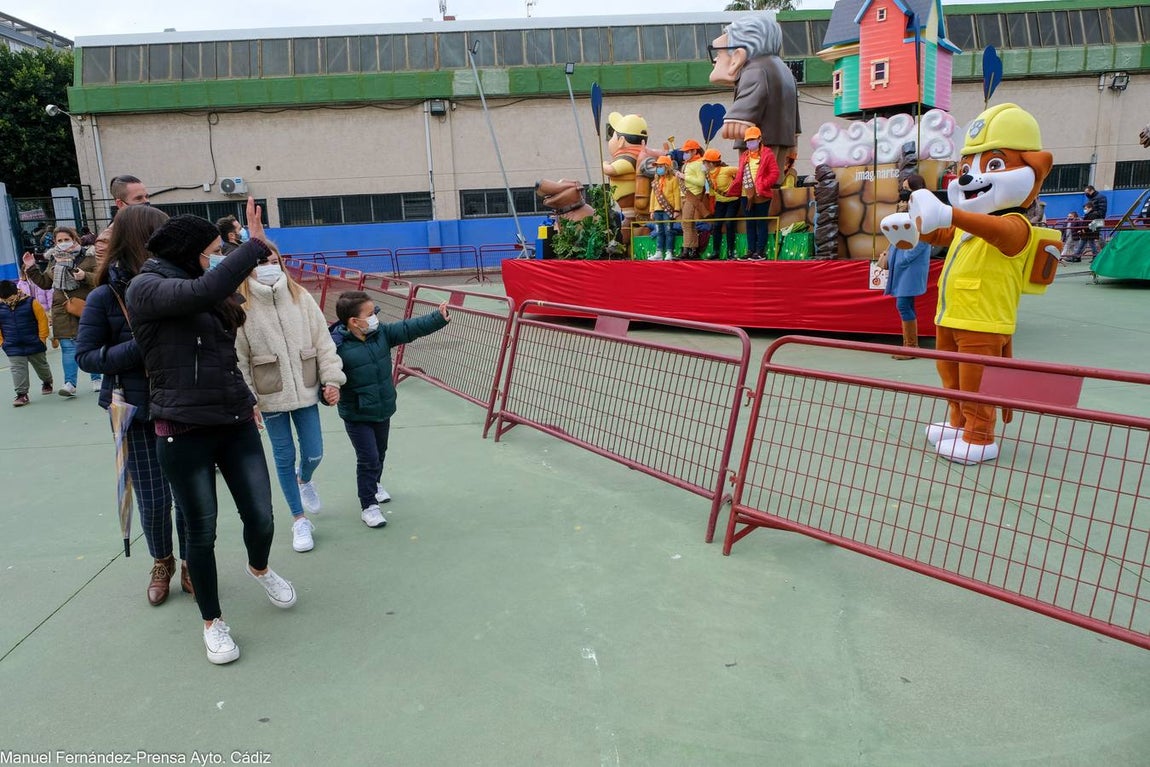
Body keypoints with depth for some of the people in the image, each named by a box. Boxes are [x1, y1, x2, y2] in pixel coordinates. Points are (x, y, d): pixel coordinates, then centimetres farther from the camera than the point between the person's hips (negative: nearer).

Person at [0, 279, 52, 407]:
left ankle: (47, 383, 41)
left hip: (34, 345, -2)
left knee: (41, 366, 17)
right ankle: (22, 394, -1)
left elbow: (43, 319, -8)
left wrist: (42, 338, -8)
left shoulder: (30, 302, -12)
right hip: (13, 348, 2)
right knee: (17, 370, -4)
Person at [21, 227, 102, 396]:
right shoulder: (53, 260, 11)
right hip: (63, 310, 3)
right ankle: (70, 383, -2)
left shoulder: (88, 257, -2)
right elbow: (45, 283, 19)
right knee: (68, 346, -2)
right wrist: (31, 268, 8)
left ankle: (96, 380, 17)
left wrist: (85, 276, -25)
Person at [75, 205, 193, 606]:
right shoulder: (106, 297, -9)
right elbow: (85, 356, -5)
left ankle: (189, 563, 30)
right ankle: (161, 564, 35)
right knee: (154, 500, 8)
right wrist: (139, 348, -20)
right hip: (138, 414, -1)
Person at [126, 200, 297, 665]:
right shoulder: (147, 288, -9)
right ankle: (212, 621, 27)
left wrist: (245, 401, 13)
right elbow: (203, 292, -29)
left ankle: (259, 569, 39)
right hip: (184, 434, -6)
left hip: (236, 425, 6)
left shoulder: (203, 293, 14)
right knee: (202, 531, 6)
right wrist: (255, 244, -24)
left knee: (261, 517, 5)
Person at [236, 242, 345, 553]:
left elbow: (323, 342, 0)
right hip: (270, 397, -2)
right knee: (284, 457, 8)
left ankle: (304, 479, 46)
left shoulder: (300, 297, -2)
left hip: (305, 390, 2)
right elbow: (238, 359, -7)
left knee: (314, 454, 8)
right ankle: (299, 520, 24)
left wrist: (332, 379, -4)